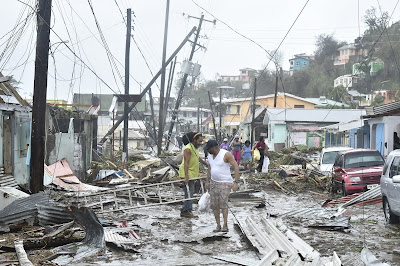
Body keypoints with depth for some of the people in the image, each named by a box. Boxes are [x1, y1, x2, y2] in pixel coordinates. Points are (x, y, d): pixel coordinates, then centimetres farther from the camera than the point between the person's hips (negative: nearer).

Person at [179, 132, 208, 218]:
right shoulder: (188, 149, -17)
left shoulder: (195, 148, 14)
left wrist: (206, 164, 43)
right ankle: (187, 211, -11)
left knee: (191, 192, 10)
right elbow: (186, 163, -25)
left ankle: (184, 211, 14)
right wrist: (186, 176, -32)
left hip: (192, 173, 10)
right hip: (187, 173, -10)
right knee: (189, 192, -12)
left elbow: (197, 158, 32)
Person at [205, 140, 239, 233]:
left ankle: (225, 225, -17)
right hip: (214, 182, 7)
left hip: (225, 183, -7)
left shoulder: (226, 154, -19)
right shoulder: (211, 155, 3)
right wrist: (208, 181, 19)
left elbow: (236, 166, -19)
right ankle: (218, 226, 10)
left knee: (223, 203, -22)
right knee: (214, 205, 1)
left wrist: (236, 182, -24)